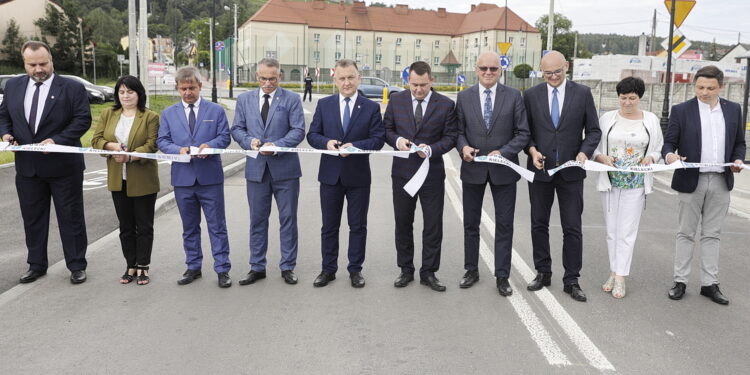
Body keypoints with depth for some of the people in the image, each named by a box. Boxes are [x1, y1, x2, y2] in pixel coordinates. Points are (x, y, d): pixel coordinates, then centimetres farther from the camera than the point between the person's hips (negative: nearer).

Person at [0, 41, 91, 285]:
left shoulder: (72, 88, -6)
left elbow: (83, 119, -11)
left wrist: (57, 140, -21)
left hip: (63, 166, -4)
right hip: (27, 166, 4)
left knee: (71, 218, 5)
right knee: (32, 218, 13)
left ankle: (77, 266, 16)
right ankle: (36, 265, 27)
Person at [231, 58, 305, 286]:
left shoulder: (291, 99, 0)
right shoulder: (245, 100, 10)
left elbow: (298, 131, -6)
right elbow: (237, 129, 9)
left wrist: (277, 145, -20)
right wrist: (249, 141, -12)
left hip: (284, 167, -2)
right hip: (256, 168, 3)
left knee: (288, 219, 5)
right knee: (257, 220, 9)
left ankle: (287, 267, 17)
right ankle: (257, 267, 20)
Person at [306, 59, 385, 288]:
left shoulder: (371, 108, 0)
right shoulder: (324, 104, 5)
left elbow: (378, 139, -5)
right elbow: (312, 135, 4)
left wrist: (355, 145, -21)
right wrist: (326, 142, -17)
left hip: (358, 175, -1)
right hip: (330, 174, 1)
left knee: (358, 226, 8)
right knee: (329, 226, 10)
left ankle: (355, 270, 22)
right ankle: (328, 269, 23)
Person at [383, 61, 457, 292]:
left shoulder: (445, 105, -2)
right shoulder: (396, 101, 3)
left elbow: (450, 137, -1)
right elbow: (386, 129, 7)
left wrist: (431, 149, -19)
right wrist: (397, 140, -14)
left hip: (432, 173, -1)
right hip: (402, 171, 2)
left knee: (433, 225, 3)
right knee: (403, 223, 10)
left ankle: (429, 273, 17)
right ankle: (406, 270, 25)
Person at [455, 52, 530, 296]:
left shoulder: (514, 97, -2)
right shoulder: (464, 97, 3)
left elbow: (523, 133, -3)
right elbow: (459, 131, 5)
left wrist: (503, 152, -16)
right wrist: (463, 146, -15)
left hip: (503, 169, -1)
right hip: (472, 168, 2)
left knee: (504, 225, 5)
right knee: (471, 223, 12)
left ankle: (502, 276, 17)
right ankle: (471, 270, 27)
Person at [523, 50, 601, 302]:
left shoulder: (582, 93, 0)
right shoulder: (531, 95, 2)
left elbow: (594, 130, 2)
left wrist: (585, 152, -15)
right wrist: (532, 150, -12)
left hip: (571, 170, -1)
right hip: (540, 169, 2)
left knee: (572, 228, 2)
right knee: (539, 224, 11)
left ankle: (571, 281, 12)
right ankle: (543, 273, 25)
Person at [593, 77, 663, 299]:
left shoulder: (651, 120, 2)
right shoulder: (607, 119, 1)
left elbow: (658, 149, 8)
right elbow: (594, 148, 4)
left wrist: (651, 158, -13)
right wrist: (603, 158, -16)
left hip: (636, 184, -1)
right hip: (610, 182, 1)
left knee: (627, 231, -3)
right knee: (611, 230, 8)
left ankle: (620, 277, 2)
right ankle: (614, 272, 19)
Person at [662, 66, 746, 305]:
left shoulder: (733, 110, 8)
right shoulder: (681, 110, -2)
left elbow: (739, 143, 14)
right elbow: (669, 142, -3)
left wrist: (737, 160, -5)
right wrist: (670, 155, -24)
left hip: (721, 182, 3)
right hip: (692, 180, -3)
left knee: (712, 234, 9)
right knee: (686, 233, 5)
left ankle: (709, 284, 16)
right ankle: (680, 281, 12)